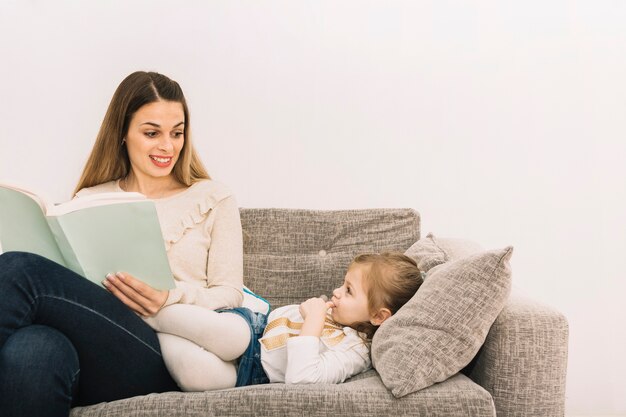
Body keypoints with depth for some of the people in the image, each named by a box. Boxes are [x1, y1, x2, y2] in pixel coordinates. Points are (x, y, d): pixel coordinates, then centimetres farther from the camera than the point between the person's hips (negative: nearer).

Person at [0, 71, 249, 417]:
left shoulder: (213, 200, 17)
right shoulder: (88, 201, 24)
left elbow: (230, 295, 9)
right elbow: (66, 281, 15)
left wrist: (170, 300, -12)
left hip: (161, 356, -2)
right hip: (88, 338, 2)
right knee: (34, 348, -41)